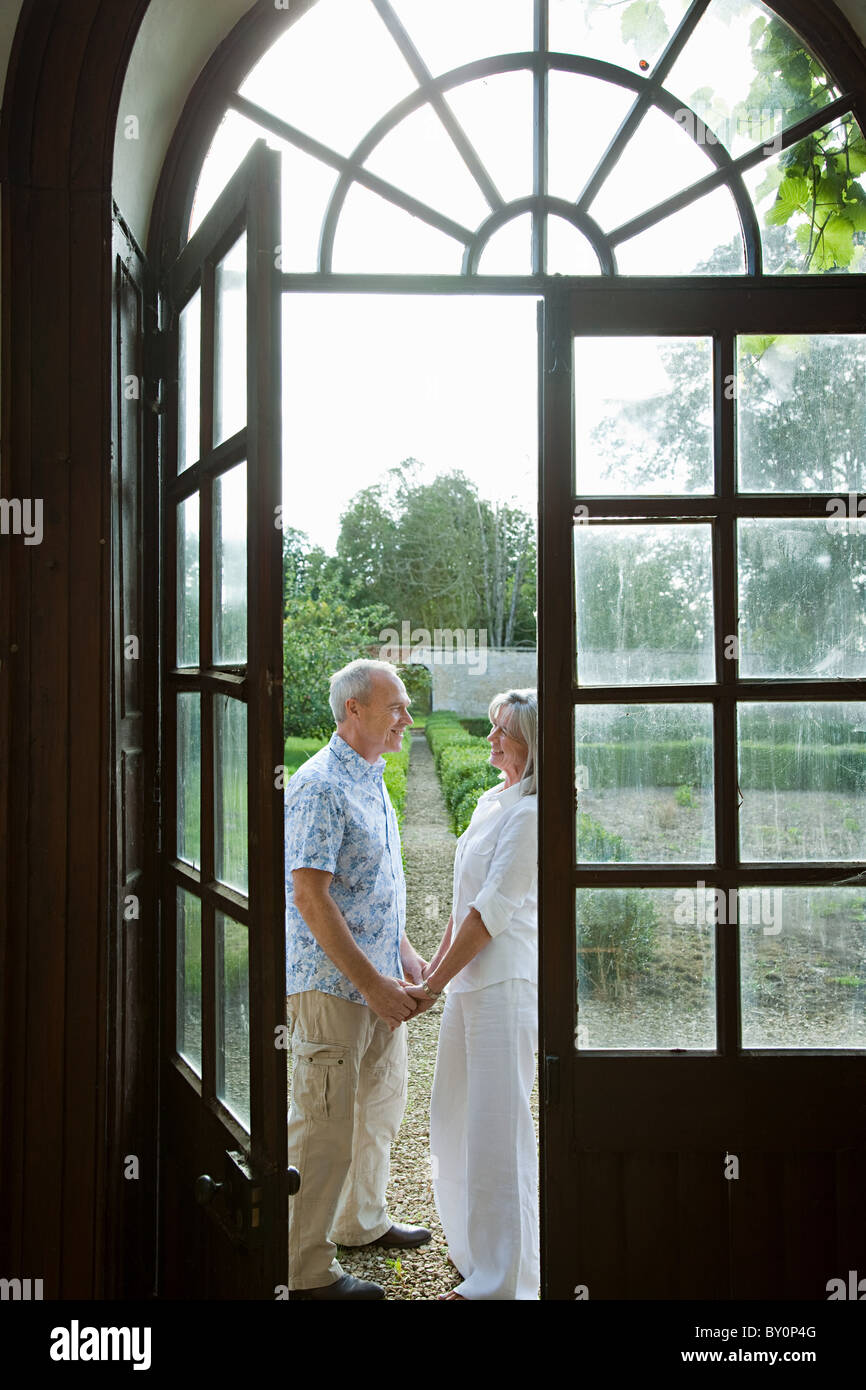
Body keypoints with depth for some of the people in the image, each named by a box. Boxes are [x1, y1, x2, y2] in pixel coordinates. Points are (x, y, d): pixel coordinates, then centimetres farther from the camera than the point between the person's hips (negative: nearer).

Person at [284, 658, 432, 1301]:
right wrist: (374, 984, -22)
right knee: (325, 1127, 1)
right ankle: (306, 1270, 15)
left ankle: (362, 1220, 40)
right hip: (331, 985, -10)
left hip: (378, 982, 10)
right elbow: (310, 897, -23)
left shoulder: (372, 780, 12)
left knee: (381, 1106, 21)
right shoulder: (320, 786, -19)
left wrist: (405, 953, 14)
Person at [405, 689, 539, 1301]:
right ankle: (476, 1245, 36)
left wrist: (433, 987, -12)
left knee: (497, 1131, -1)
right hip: (471, 980, 9)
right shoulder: (492, 802, 14)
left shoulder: (531, 813, -15)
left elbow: (492, 912, -17)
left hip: (506, 984, -9)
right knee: (454, 1117, 18)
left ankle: (504, 1282, 13)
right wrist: (434, 966, 13)